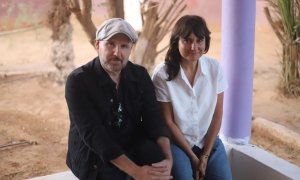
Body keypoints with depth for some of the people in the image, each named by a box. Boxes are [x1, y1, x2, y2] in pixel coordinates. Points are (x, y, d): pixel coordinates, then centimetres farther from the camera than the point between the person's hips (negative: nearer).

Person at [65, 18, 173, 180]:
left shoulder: (140, 75, 0)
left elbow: (154, 119, -7)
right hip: (92, 154, -3)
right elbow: (93, 134, -24)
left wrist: (168, 158, -28)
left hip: (132, 146, 3)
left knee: (158, 158, -27)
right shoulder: (78, 81, -15)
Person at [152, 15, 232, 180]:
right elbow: (168, 122, -10)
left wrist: (205, 155, -6)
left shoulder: (215, 68, -7)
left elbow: (217, 115, -2)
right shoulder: (162, 74, -15)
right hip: (176, 142, -2)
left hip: (209, 141, 3)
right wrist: (193, 157, -9)